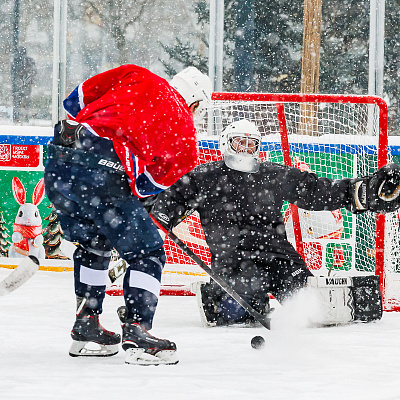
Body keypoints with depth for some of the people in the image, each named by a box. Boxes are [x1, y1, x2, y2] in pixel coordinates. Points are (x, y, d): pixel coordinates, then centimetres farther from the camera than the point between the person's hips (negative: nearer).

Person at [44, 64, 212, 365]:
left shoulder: (136, 77, 23)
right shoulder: (184, 134, 14)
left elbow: (79, 98, 18)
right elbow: (154, 182, 12)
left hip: (58, 163, 6)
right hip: (101, 174, -6)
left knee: (93, 244, 28)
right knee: (147, 251, 6)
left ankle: (86, 327, 31)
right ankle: (136, 333, -6)